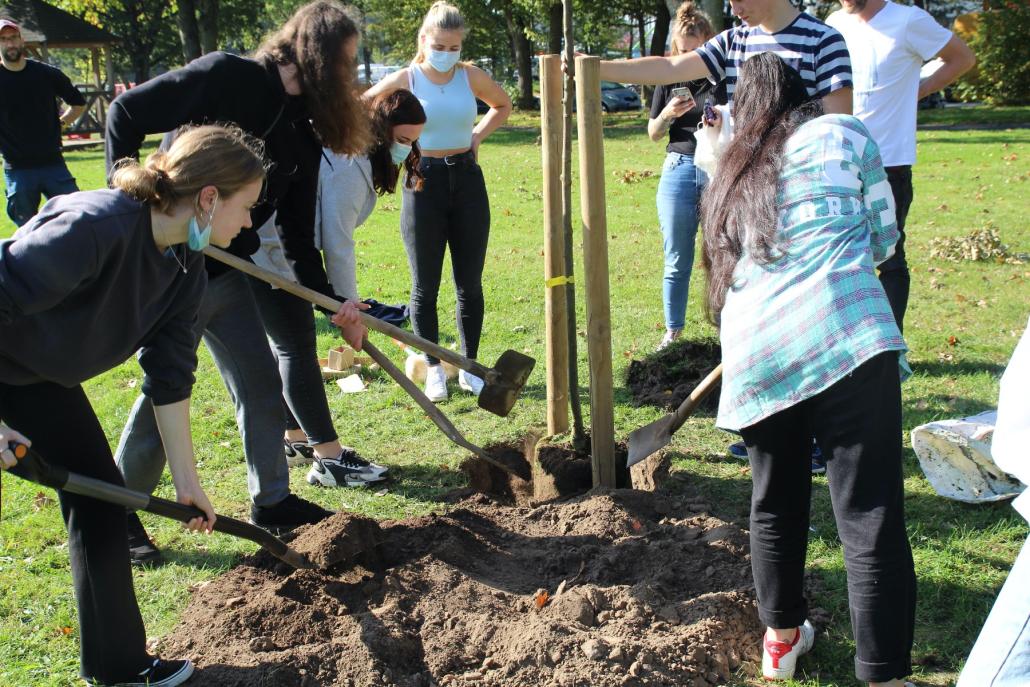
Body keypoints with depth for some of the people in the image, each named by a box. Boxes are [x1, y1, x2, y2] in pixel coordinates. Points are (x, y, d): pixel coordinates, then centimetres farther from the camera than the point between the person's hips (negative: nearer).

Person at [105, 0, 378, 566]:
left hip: (231, 271, 8)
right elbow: (126, 114, -14)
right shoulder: (228, 76, -15)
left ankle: (271, 500, 27)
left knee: (262, 381, 10)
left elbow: (298, 237, 7)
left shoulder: (303, 132, 6)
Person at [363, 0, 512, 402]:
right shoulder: (406, 80, -5)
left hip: (467, 179, 2)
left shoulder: (472, 78, 2)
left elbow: (503, 105, 21)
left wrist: (478, 135, 6)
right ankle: (433, 370, 15)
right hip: (424, 182, -2)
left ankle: (469, 368, 18)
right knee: (425, 286, 3)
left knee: (470, 284, 6)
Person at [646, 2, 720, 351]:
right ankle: (672, 332, 19)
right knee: (677, 261, 7)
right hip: (679, 171, 2)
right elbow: (653, 134, 10)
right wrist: (667, 114, -10)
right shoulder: (669, 78, 4)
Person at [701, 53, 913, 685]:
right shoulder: (844, 134, 13)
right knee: (872, 521, -2)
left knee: (776, 503, 20)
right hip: (845, 341, -4)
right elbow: (883, 238, 17)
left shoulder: (731, 172, 25)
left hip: (755, 356, 5)